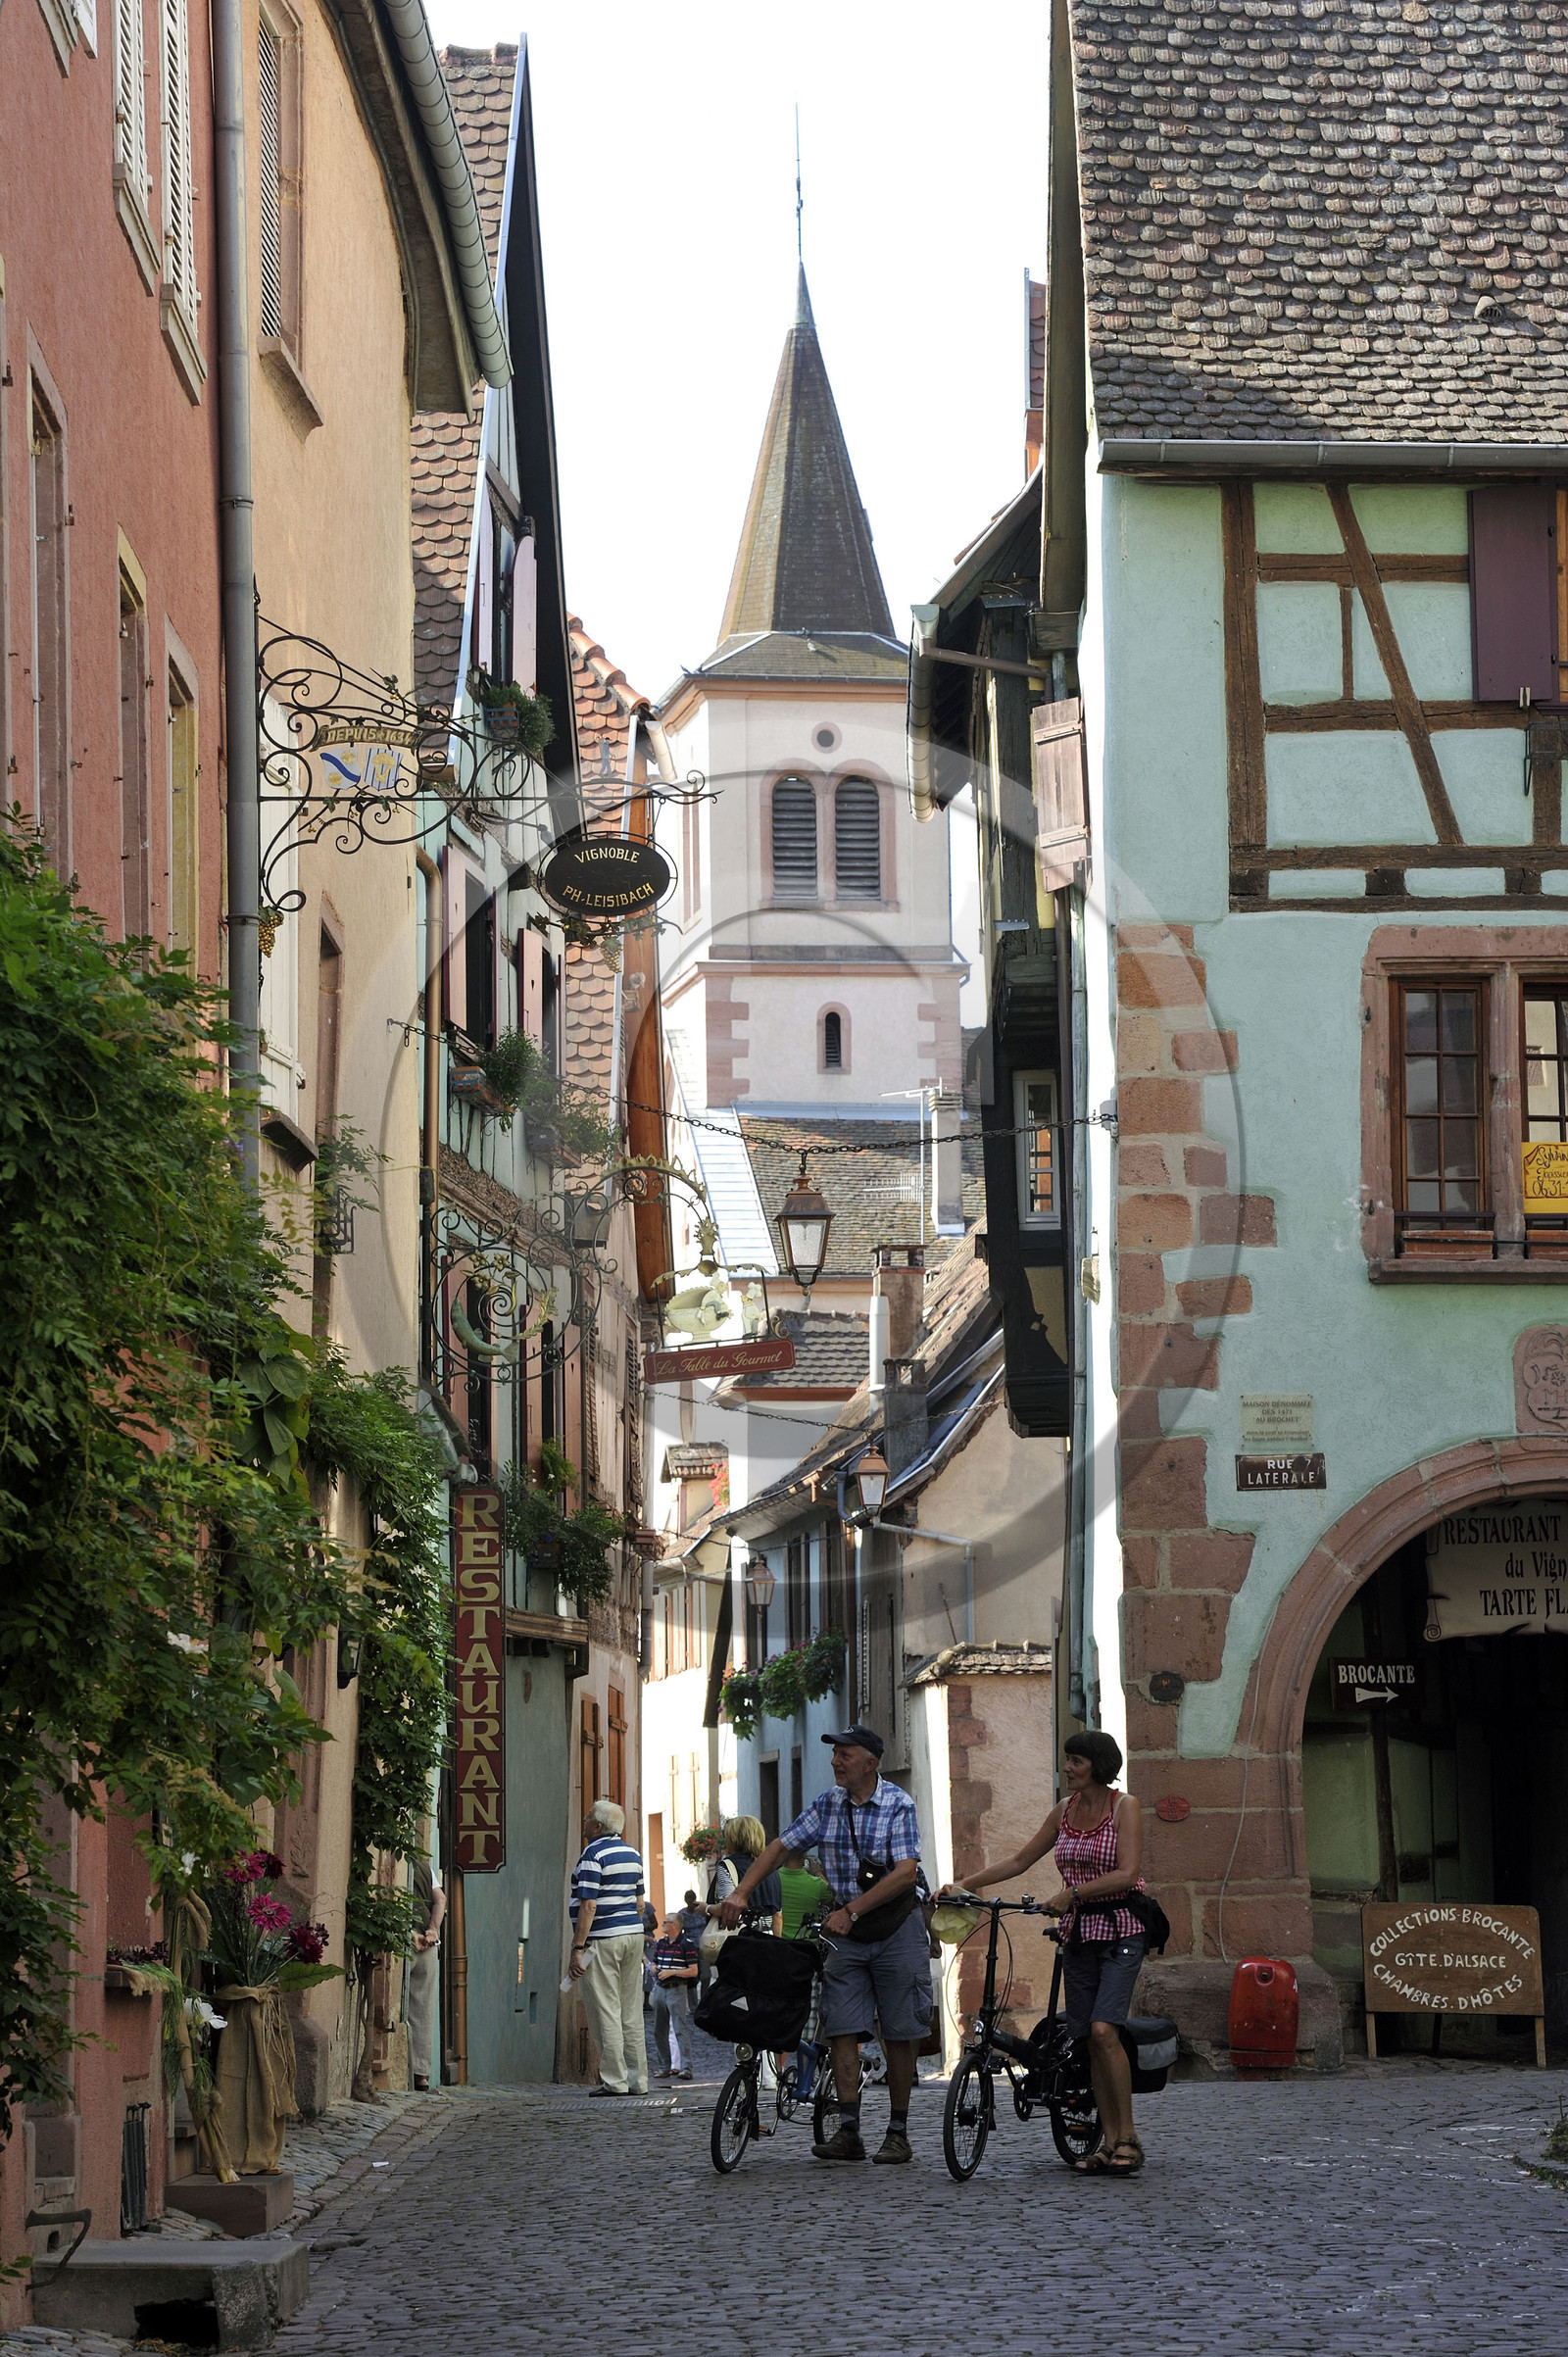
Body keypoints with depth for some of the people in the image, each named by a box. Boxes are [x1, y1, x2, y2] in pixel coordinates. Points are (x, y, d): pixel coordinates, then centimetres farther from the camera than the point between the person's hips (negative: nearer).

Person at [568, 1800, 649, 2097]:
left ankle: (614, 2081, -7)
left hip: (603, 1939, -8)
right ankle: (638, 2080, 10)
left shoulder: (593, 1855, -12)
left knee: (606, 2012, -5)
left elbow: (588, 1906, -18)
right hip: (633, 1934, 8)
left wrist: (577, 1949, -17)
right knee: (631, 2013, 10)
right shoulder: (632, 1854, 13)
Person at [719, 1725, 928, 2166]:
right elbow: (781, 1847, 9)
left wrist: (852, 1910, -24)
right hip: (847, 1930, 4)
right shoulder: (828, 1804, 4)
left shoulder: (898, 1806, -11)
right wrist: (741, 1893, -3)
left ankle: (898, 2133, 6)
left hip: (896, 1927, -4)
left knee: (898, 2033, -1)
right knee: (842, 2028, -6)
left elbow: (905, 1873, -20)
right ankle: (848, 2132, -9)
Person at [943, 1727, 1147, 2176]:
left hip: (1119, 1929, -6)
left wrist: (1070, 1893, -19)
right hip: (1077, 1933, 6)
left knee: (1103, 2030, -19)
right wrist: (965, 1884, 10)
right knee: (1090, 2039, 2)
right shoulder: (1064, 1811, 11)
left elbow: (1127, 1873, -15)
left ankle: (1129, 2137, -14)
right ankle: (1110, 2143, 5)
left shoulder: (1124, 1806, -6)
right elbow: (1021, 1860, 17)